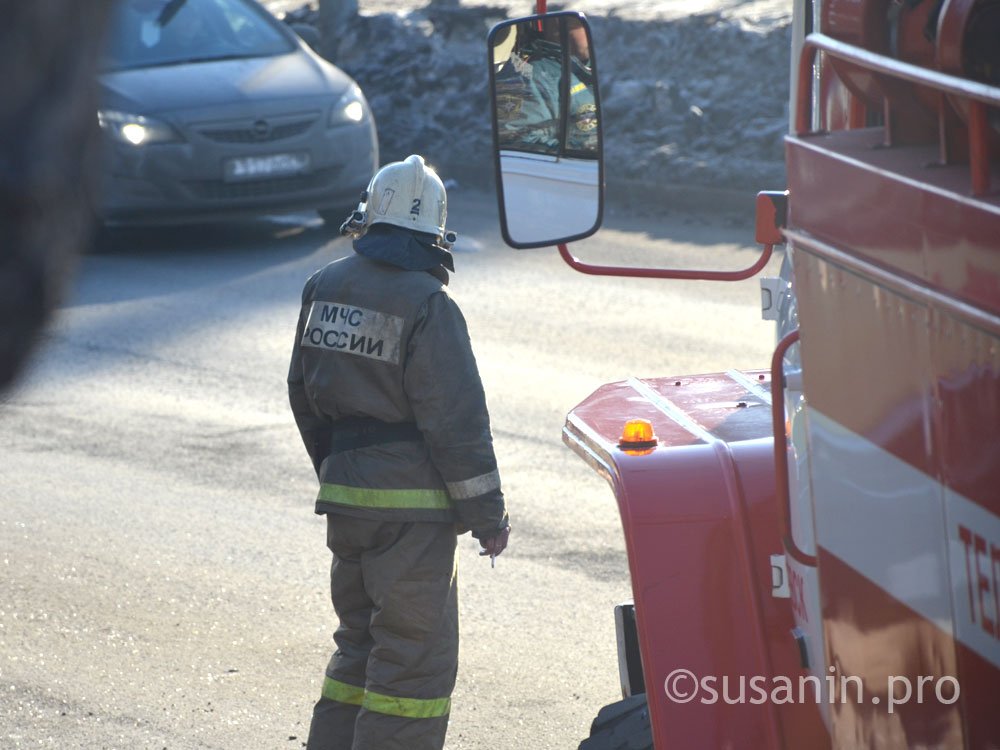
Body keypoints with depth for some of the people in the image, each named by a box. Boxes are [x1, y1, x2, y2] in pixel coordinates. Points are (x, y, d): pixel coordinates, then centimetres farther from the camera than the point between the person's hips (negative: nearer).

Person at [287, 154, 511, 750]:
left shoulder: (325, 288, 5)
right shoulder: (428, 305, -16)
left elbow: (305, 393, 15)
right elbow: (456, 419, -15)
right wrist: (489, 515, -7)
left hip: (343, 495, 7)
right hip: (411, 507, -7)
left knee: (361, 643, 19)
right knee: (417, 658, -1)